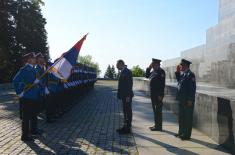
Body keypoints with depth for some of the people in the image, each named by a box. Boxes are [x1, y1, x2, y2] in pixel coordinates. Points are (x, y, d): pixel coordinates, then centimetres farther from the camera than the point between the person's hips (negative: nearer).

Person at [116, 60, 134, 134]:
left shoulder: (127, 72, -16)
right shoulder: (123, 72, 14)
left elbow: (129, 84, -21)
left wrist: (128, 96, -22)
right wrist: (120, 94, 15)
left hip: (127, 96, -10)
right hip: (124, 95, 10)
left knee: (128, 111, -2)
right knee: (125, 111, 15)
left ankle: (127, 128, 5)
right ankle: (126, 126, 24)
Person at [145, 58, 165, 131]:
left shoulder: (161, 71, -14)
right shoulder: (154, 71, 13)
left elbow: (162, 84, -19)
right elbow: (147, 76, 23)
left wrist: (160, 95, -21)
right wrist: (148, 68, 10)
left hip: (158, 94, -9)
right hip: (153, 94, 9)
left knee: (158, 110, -2)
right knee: (155, 110, 15)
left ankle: (159, 126, 6)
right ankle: (156, 125, 25)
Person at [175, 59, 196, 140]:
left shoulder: (190, 74, -15)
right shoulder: (182, 74, 10)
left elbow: (193, 88, -19)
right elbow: (179, 80, 23)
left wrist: (190, 100, -19)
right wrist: (177, 72, 11)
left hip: (188, 100, -9)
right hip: (182, 99, 9)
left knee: (188, 118, 3)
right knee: (181, 116, 17)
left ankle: (187, 135, 12)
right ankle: (181, 132, 30)